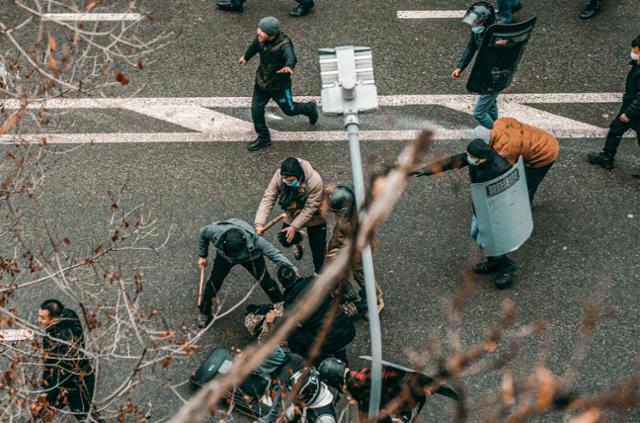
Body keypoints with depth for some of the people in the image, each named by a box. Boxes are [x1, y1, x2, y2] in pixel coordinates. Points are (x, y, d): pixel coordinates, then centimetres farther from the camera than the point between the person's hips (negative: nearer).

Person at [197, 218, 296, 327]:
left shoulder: (253, 239, -44)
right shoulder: (215, 231, -38)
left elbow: (274, 253, -38)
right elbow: (202, 234, -12)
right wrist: (202, 256, -2)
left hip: (251, 257, -1)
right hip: (224, 256, 2)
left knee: (266, 282, -2)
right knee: (214, 281, -2)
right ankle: (204, 313, 22)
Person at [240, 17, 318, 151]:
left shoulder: (284, 45, -32)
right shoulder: (261, 39, -14)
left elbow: (291, 57, -52)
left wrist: (288, 67, -77)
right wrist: (246, 57, 31)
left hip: (279, 85, -5)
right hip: (261, 81, 5)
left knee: (289, 109, 14)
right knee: (256, 110, 4)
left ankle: (309, 109, 46)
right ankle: (263, 138, 25)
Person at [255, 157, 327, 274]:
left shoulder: (315, 181, -38)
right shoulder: (278, 176, -29)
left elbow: (310, 208, -29)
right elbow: (268, 199, -28)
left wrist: (294, 227, -31)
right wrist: (259, 224, -37)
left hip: (314, 218, -3)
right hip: (292, 215, 3)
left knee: (317, 248, 5)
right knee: (285, 240, -1)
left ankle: (318, 272, 35)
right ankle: (298, 240, 37)